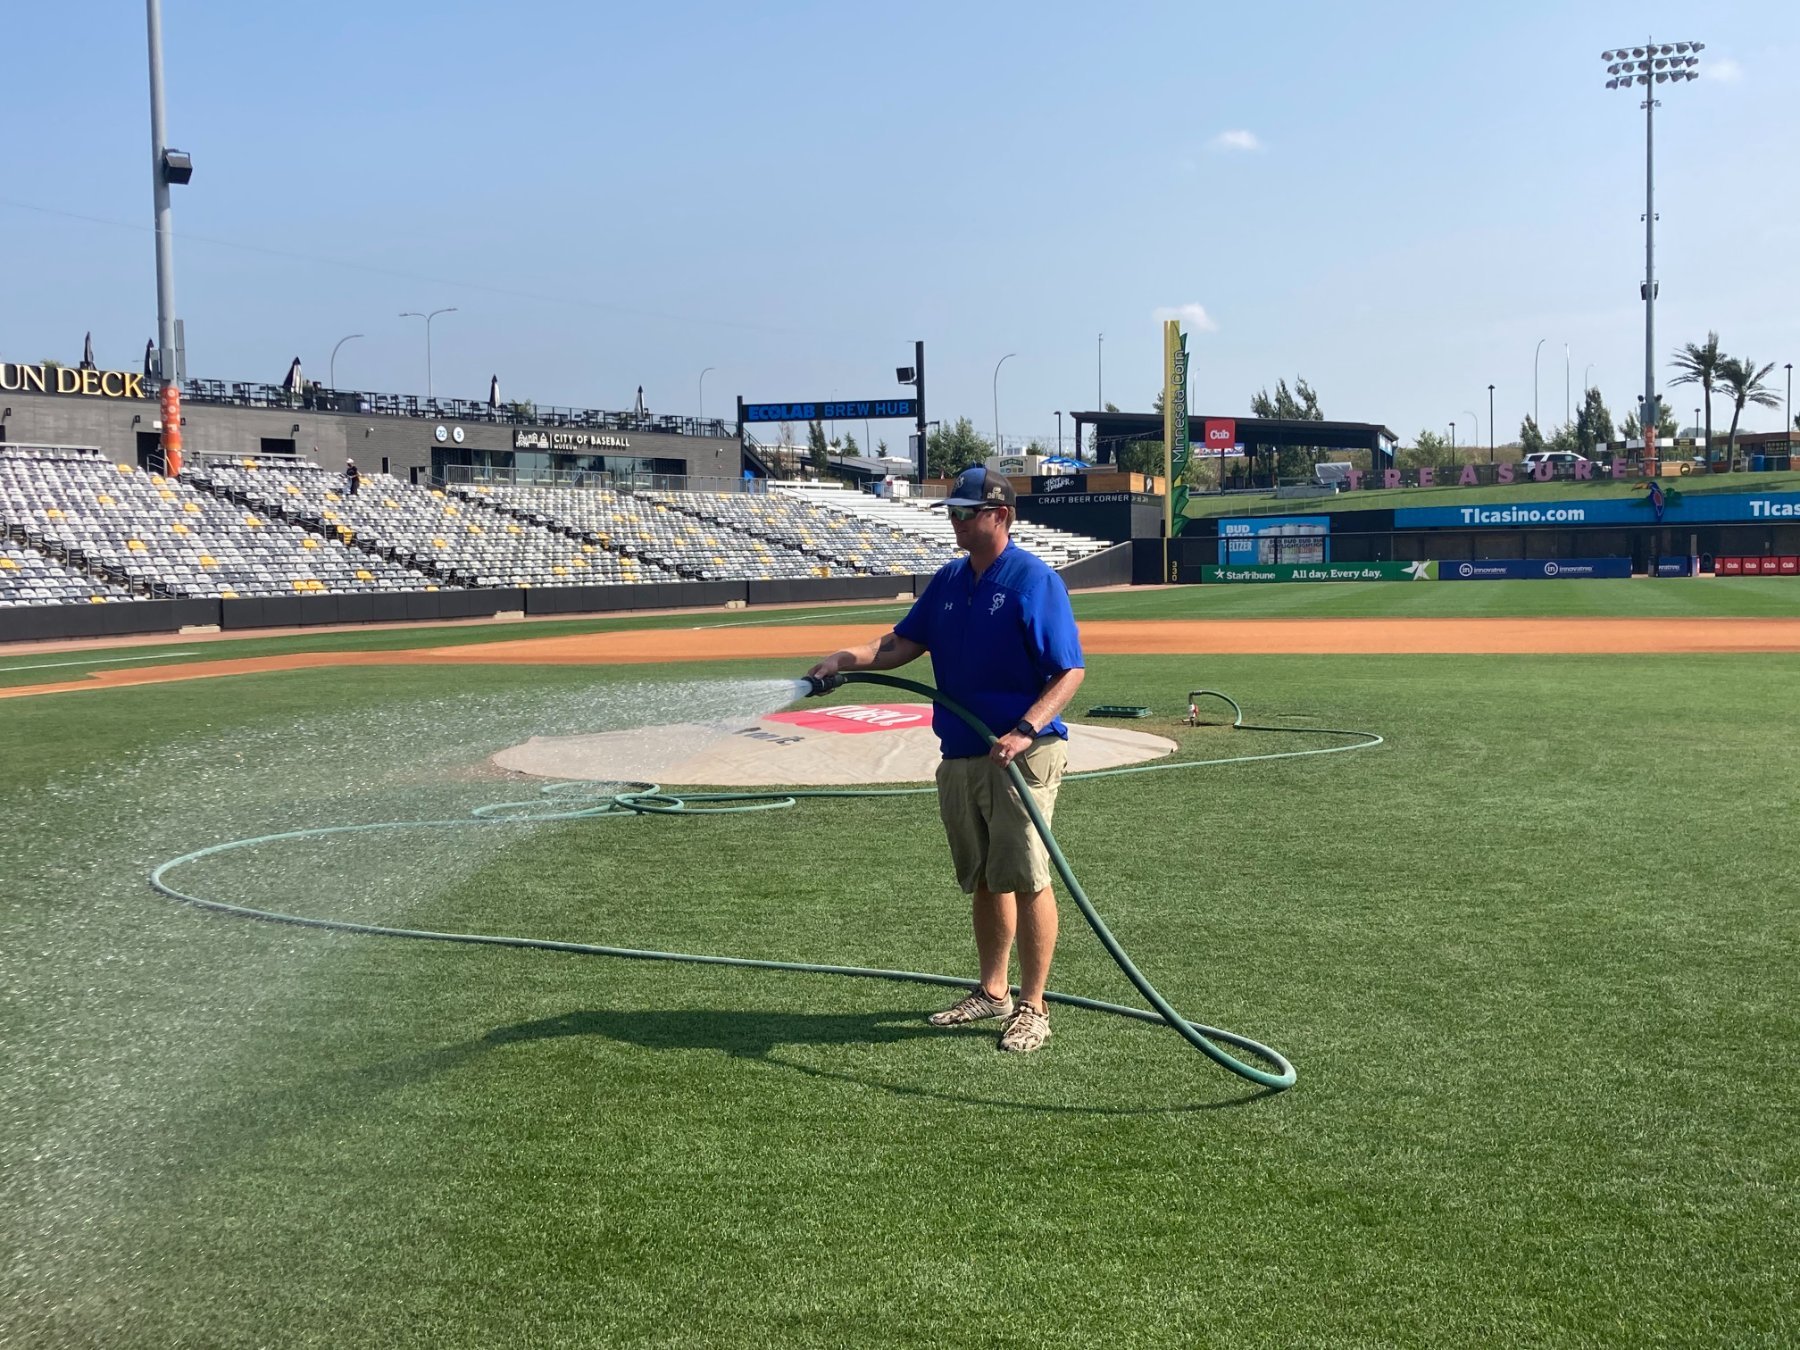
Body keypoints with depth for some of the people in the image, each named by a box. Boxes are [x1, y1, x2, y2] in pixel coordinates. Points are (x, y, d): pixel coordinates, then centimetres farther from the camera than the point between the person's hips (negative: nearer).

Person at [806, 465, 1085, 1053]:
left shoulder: (1034, 580, -10)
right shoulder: (949, 580, 12)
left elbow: (1070, 671, -14)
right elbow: (903, 644, 13)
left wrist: (1025, 730, -26)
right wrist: (846, 659, -5)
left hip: (1021, 756, -7)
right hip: (960, 756, 7)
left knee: (1026, 880, -7)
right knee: (983, 880, 16)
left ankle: (1032, 1009, 2)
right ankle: (992, 992, 28)